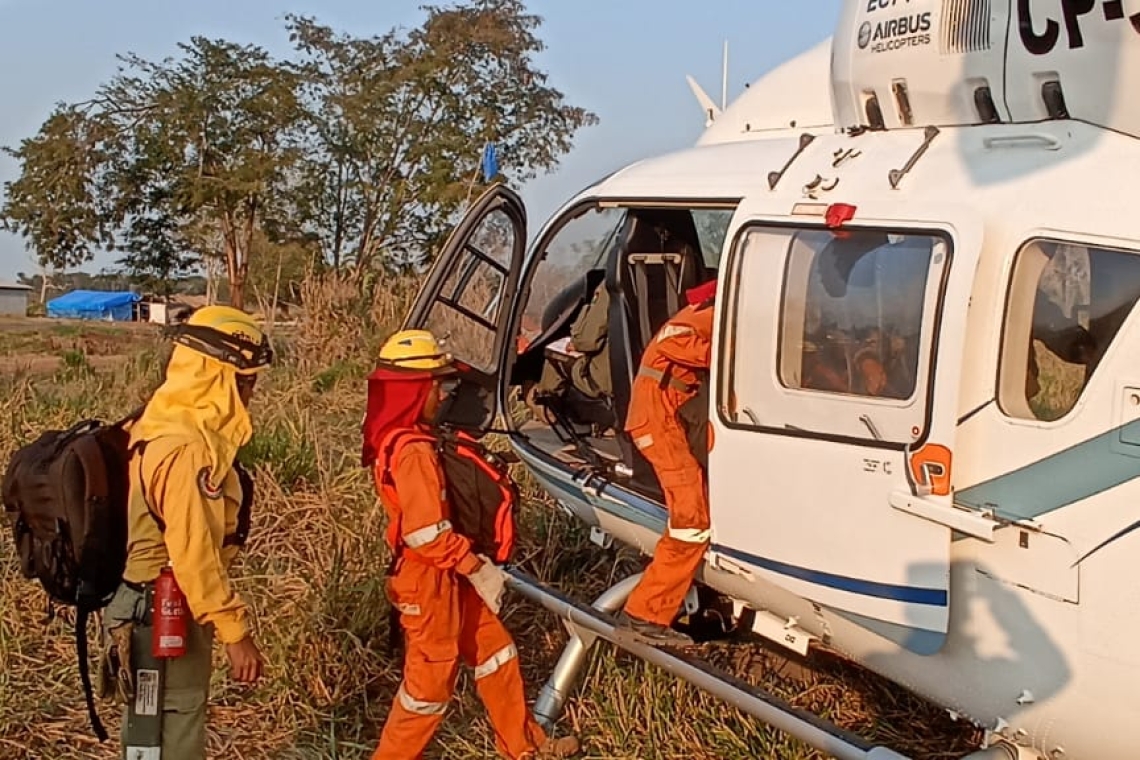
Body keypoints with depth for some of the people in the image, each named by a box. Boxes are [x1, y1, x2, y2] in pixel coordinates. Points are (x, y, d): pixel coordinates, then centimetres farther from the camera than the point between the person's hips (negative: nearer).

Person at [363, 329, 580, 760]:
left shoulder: (411, 439, 7)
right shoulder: (413, 453, -25)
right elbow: (427, 534, -29)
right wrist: (476, 568, -21)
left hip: (448, 576, 10)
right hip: (428, 580, -10)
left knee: (494, 649, 18)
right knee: (431, 677, 4)